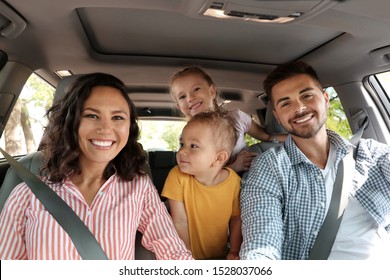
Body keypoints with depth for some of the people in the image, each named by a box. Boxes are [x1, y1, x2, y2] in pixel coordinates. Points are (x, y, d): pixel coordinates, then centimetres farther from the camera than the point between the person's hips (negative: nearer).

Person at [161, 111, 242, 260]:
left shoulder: (233, 181, -15)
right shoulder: (177, 176, -19)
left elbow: (236, 218, -2)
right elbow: (180, 222, -15)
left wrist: (234, 253, -5)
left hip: (219, 256, 2)